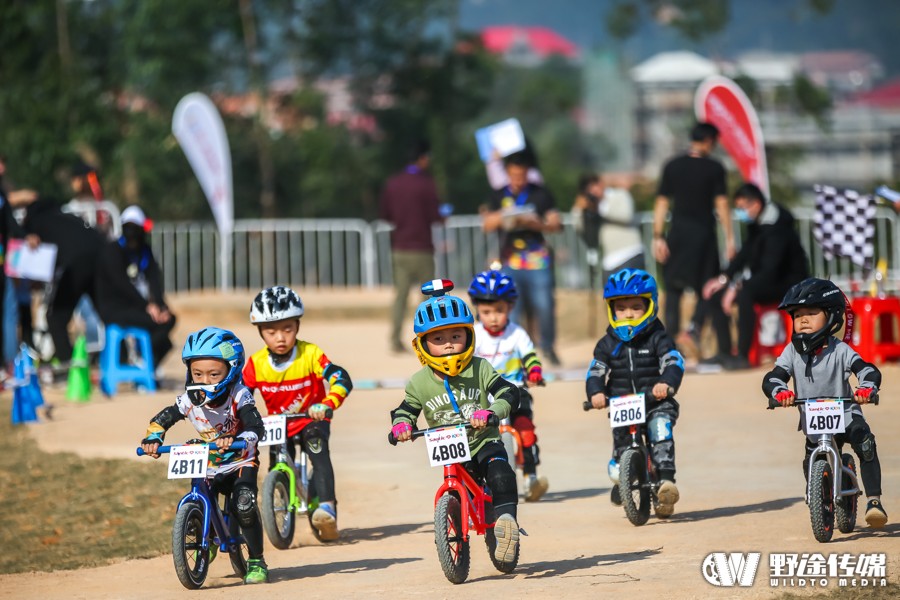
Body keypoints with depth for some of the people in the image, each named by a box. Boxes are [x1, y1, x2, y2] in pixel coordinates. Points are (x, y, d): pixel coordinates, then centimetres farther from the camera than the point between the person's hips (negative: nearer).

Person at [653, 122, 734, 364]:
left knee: (673, 289, 7)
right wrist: (729, 238, -3)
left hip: (678, 235, 2)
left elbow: (661, 203, 3)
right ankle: (694, 327, -17)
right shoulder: (714, 168, -4)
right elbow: (721, 204, -7)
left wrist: (658, 237, 6)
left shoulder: (672, 166, 4)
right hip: (704, 235, -2)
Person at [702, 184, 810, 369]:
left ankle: (743, 357, -31)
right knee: (716, 293, -2)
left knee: (744, 294, -35)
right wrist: (724, 278, 1)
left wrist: (737, 287, -31)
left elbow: (769, 271, -30)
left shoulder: (777, 229, -25)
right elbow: (745, 253, 12)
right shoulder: (756, 223, 2)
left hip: (788, 283, -9)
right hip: (766, 279, 9)